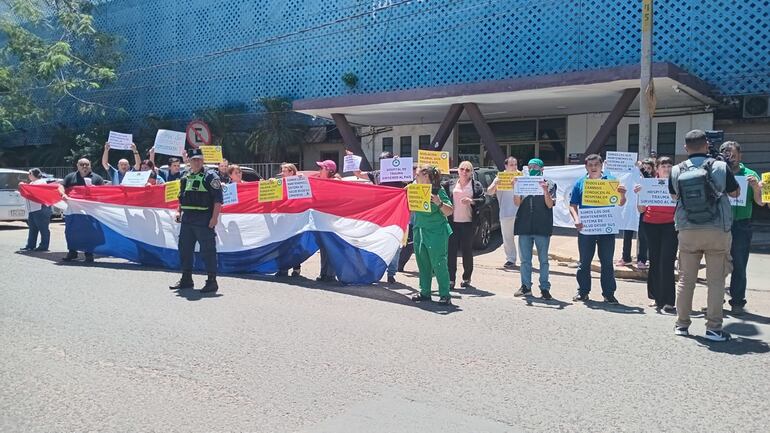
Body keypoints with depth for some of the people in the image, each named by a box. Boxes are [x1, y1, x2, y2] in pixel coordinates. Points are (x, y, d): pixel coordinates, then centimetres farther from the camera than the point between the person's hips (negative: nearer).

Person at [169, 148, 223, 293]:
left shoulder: (210, 176, -5)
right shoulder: (185, 178, 16)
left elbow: (218, 199, -12)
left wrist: (214, 217, -18)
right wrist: (178, 212, 13)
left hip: (204, 220, -7)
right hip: (187, 219, 7)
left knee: (208, 250, -5)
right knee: (185, 248, 13)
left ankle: (212, 281, 2)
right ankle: (186, 279, 25)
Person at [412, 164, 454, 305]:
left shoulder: (438, 190, -12)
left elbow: (449, 212, -15)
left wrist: (439, 203, -31)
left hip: (436, 233, -7)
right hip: (419, 230, 7)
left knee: (439, 264, -4)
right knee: (422, 263, 12)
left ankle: (445, 295, 3)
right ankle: (425, 292, 22)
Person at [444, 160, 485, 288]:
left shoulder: (477, 185, 6)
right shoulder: (450, 184, 10)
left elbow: (482, 200, -2)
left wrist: (471, 201, -17)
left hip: (468, 223, -1)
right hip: (452, 222, 1)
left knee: (467, 251, 5)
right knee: (451, 250, 0)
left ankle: (467, 278, 16)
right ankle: (451, 279, 5)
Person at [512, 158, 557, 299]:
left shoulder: (549, 184, 4)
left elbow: (550, 204, -3)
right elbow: (517, 203, 5)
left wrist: (545, 190, -17)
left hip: (542, 227, -3)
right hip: (524, 226, 3)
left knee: (543, 260, 3)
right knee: (525, 259, 8)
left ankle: (545, 288, 9)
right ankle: (526, 286, 16)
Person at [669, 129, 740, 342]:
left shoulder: (676, 171, -2)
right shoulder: (721, 167, -7)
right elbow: (735, 192, 9)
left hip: (687, 232, 2)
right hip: (718, 231, -2)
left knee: (686, 279, 11)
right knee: (716, 280, 5)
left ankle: (682, 324, 18)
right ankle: (714, 328, 8)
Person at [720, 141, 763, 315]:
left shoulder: (749, 175, 4)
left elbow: (760, 202, 1)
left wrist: (755, 186, -16)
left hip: (741, 225, -1)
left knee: (739, 266, 2)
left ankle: (737, 302, 10)